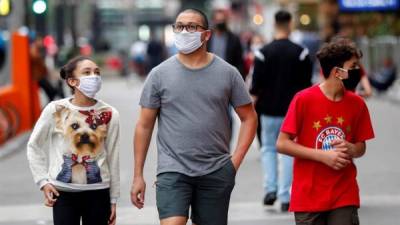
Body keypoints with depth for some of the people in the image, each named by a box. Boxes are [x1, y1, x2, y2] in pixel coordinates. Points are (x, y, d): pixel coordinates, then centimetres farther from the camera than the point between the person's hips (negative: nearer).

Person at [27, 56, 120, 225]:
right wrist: (43, 181, 0)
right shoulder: (55, 110, -5)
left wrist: (113, 199, 7)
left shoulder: (109, 114, -2)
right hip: (63, 192, -1)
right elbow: (34, 146, 6)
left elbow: (112, 158, 4)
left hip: (98, 192, 1)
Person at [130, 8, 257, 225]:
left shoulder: (227, 73, 3)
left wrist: (236, 160, -2)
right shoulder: (160, 74, 2)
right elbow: (144, 126, 5)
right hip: (173, 171, -1)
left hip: (216, 172, 2)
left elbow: (249, 118, 9)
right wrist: (138, 175, 2)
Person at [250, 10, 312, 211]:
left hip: (269, 110, 0)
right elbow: (306, 84, -1)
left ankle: (270, 188, 1)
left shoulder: (264, 53, -6)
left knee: (268, 147, 16)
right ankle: (285, 198, 1)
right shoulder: (301, 53, -3)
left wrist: (252, 106, 5)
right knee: (288, 151, 5)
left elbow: (257, 85, -6)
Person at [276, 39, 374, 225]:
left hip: (344, 196, 3)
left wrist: (351, 150, -10)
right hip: (308, 196, -3)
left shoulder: (357, 104, 3)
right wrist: (323, 156, -15)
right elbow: (282, 144, -8)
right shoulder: (304, 100, -9)